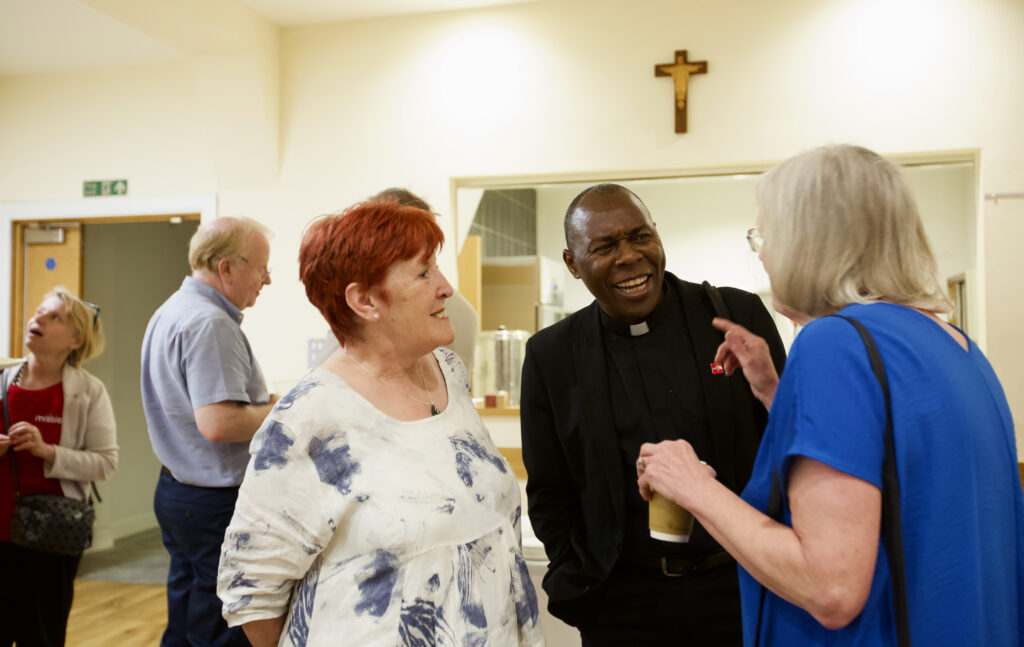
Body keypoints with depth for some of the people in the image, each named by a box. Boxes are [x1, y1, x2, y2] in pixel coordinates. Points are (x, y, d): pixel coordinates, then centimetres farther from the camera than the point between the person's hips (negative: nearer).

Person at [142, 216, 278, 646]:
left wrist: (268, 400, 13)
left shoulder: (172, 310, 13)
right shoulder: (210, 323, -21)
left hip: (175, 490, 10)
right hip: (216, 502, -10)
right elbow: (218, 424, -29)